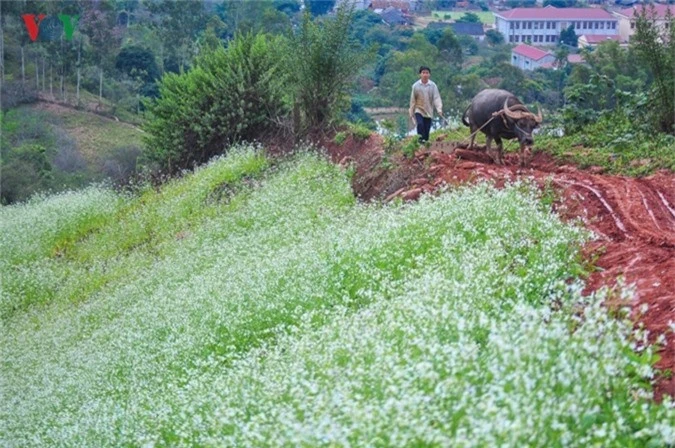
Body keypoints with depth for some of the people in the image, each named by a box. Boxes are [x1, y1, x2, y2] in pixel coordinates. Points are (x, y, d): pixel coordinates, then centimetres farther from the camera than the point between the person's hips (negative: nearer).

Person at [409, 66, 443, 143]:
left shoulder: (433, 86, -5)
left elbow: (436, 98, -10)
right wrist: (411, 113, 4)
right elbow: (413, 100, 2)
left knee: (427, 129, 4)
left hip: (429, 111, 1)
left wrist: (439, 109, -24)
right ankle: (421, 140, -21)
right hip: (419, 110, -1)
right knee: (420, 124, -23)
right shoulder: (416, 86, -5)